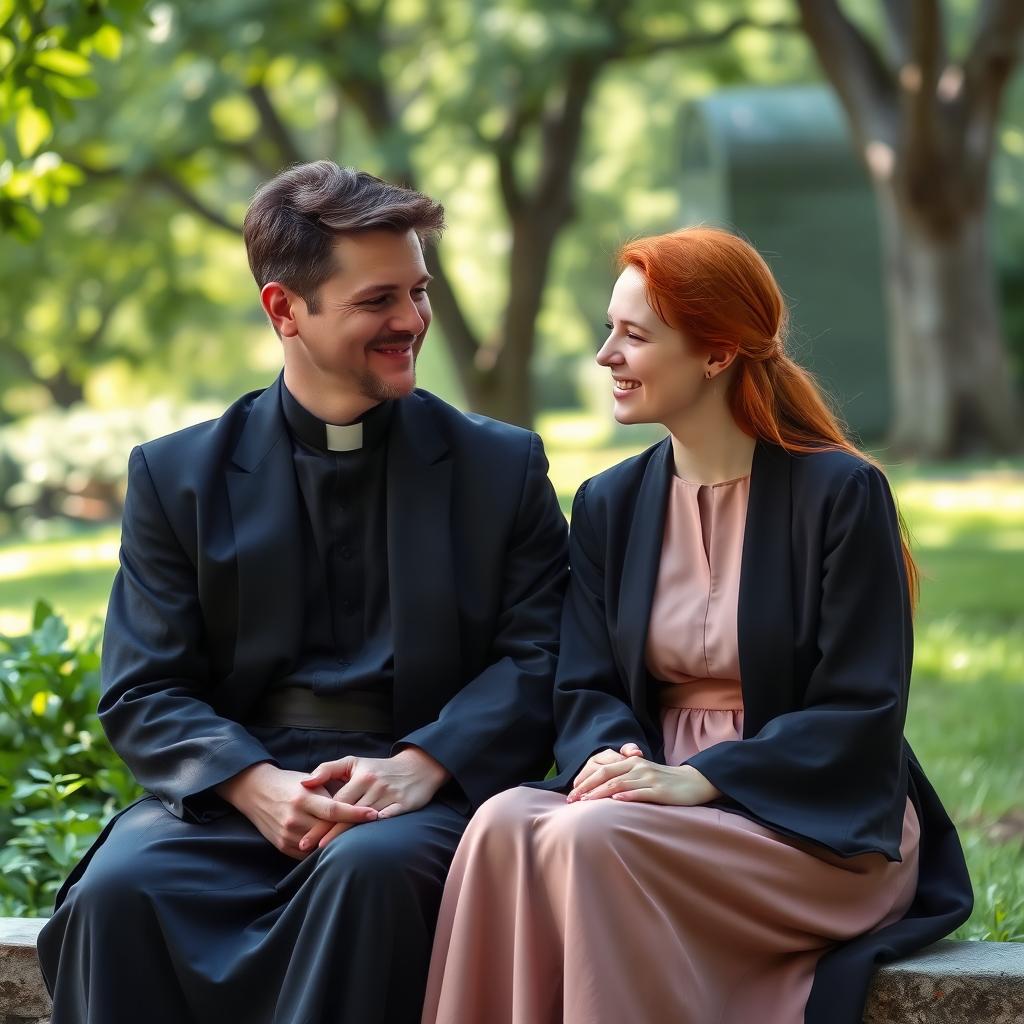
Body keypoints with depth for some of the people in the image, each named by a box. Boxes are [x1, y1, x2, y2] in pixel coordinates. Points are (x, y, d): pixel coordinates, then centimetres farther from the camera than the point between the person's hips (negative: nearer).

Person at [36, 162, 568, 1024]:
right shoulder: (177, 476, 12)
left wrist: (419, 767, -16)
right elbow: (144, 693, 5)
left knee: (371, 865, -37)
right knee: (117, 889, -31)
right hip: (234, 790, 1)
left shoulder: (503, 467, 12)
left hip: (422, 796, -1)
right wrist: (258, 786, -15)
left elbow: (536, 662, 4)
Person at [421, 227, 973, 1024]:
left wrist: (696, 779, -21)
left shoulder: (840, 493, -5)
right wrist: (612, 755, -16)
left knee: (591, 837, -33)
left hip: (821, 829, -5)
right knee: (505, 824, -28)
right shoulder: (609, 505, 13)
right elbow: (586, 689, 9)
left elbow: (861, 715, -10)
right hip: (662, 799, 5)